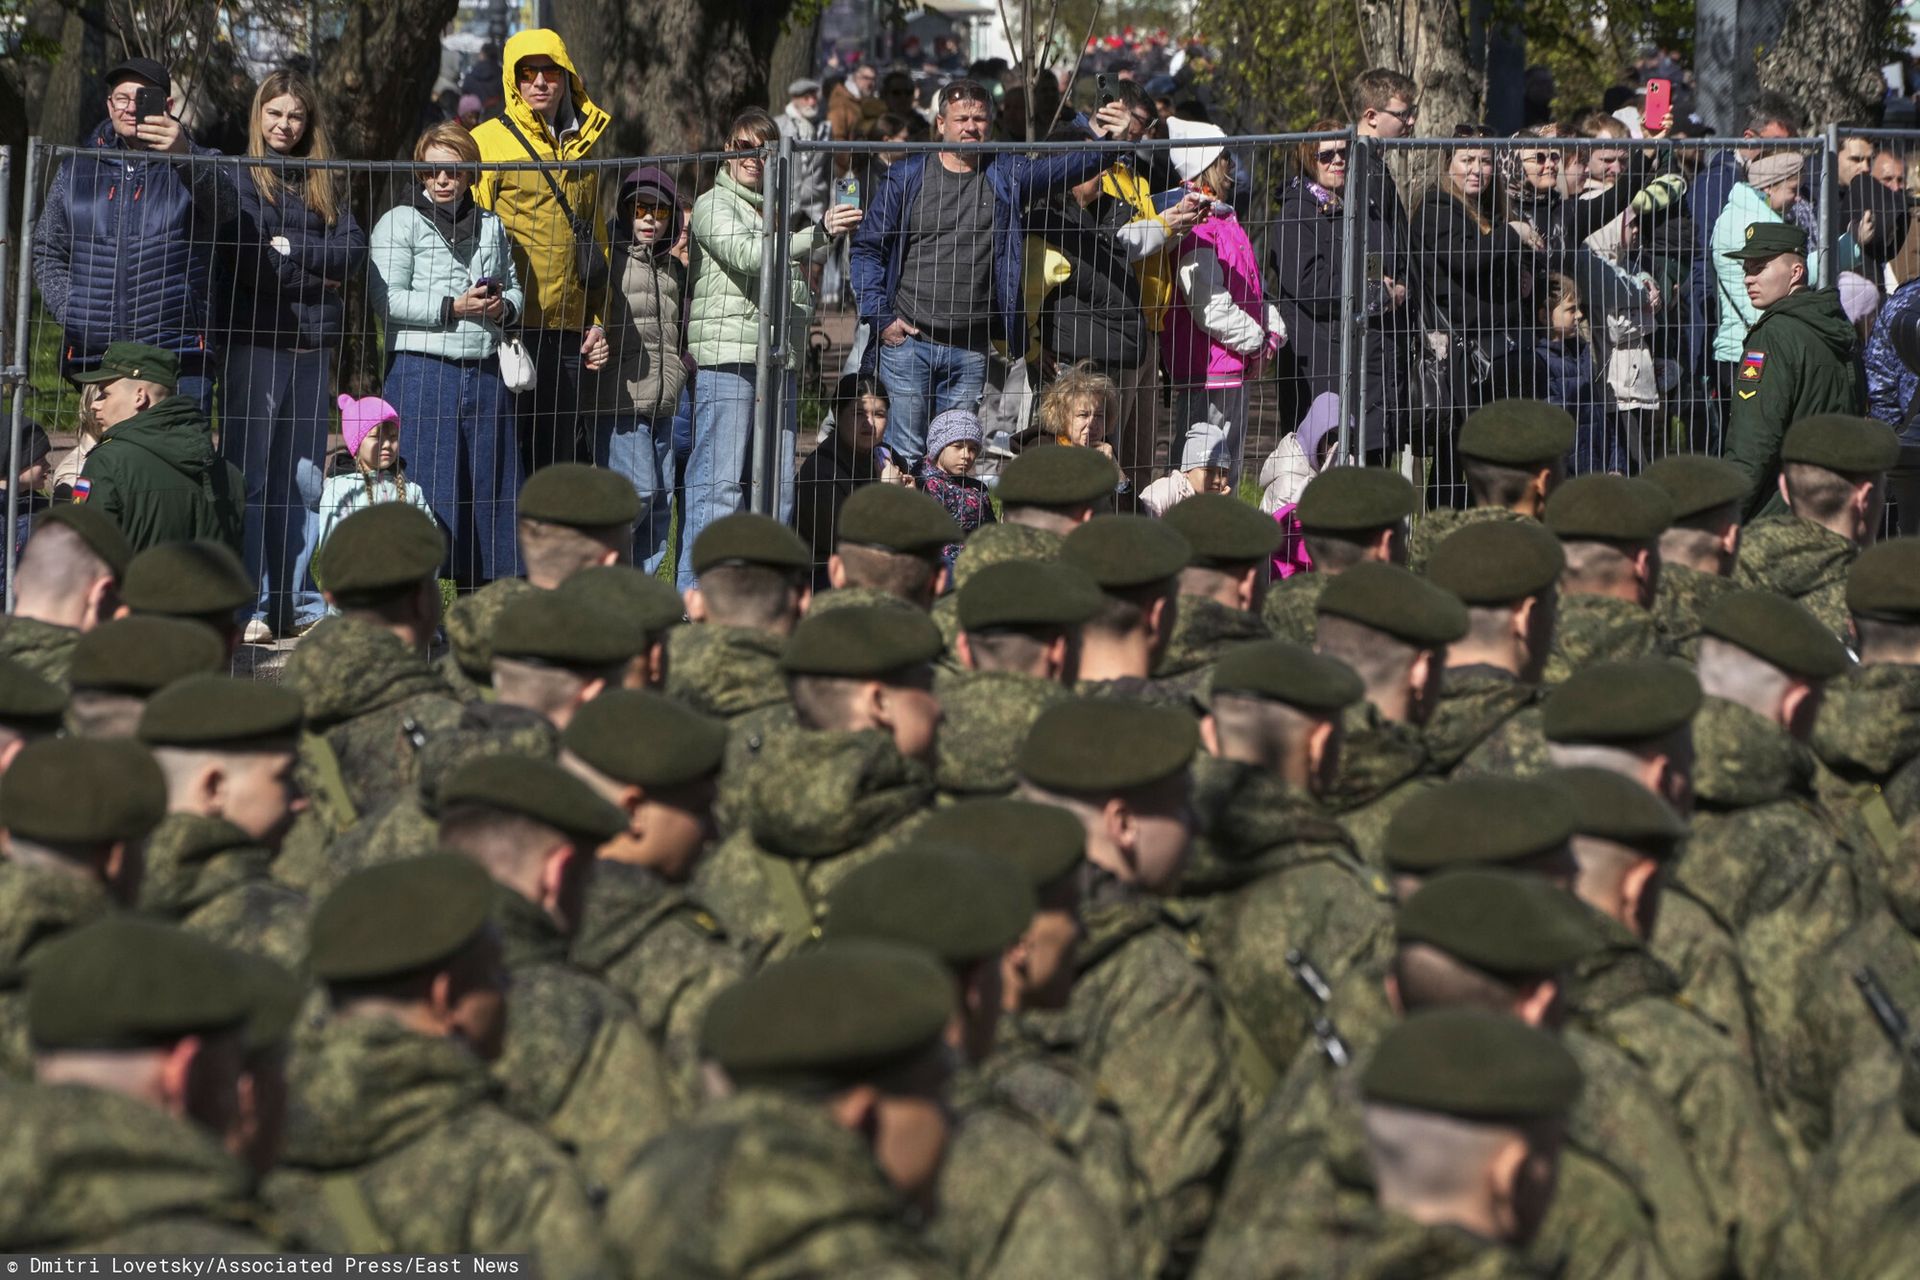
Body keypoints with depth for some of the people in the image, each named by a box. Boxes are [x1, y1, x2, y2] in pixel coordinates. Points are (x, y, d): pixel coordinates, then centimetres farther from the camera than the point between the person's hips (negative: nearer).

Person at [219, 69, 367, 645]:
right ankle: (248, 607, -6)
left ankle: (295, 602, 12)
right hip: (254, 339, -5)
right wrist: (318, 271, -5)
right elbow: (250, 260, -10)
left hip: (313, 343, 5)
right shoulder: (240, 176, 1)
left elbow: (354, 252, 2)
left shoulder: (327, 183, 15)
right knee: (249, 475, -6)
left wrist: (291, 248, -8)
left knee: (304, 479, 7)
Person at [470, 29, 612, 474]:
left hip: (569, 330, 5)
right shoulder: (487, 142, -1)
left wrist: (597, 321, 16)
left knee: (561, 457, 8)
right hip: (512, 325, -5)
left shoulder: (582, 148, 16)